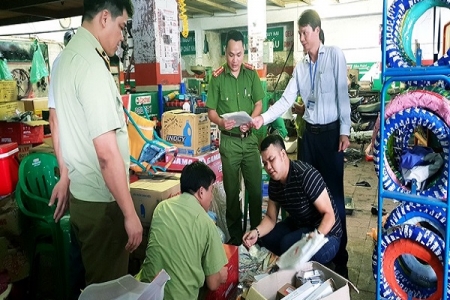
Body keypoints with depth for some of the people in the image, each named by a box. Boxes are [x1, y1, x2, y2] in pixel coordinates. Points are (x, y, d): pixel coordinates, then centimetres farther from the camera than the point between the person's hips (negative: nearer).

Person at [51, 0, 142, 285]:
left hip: (80, 192, 9)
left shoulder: (66, 57, 8)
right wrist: (130, 213, -20)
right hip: (101, 200, -9)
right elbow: (107, 152, -26)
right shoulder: (92, 65, -22)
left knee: (95, 278, 25)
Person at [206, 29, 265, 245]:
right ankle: (235, 232, 23)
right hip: (229, 140, -1)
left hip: (250, 138, 2)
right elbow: (211, 111, -1)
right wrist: (221, 122, -22)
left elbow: (259, 103, 3)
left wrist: (250, 121, -16)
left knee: (256, 187, 6)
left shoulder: (251, 74, 2)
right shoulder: (217, 77, -3)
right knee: (231, 189, 9)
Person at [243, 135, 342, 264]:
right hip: (299, 226, 8)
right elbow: (271, 218, 3)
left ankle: (317, 264, -2)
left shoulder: (306, 175, -29)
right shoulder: (274, 182, -4)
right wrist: (256, 232, -17)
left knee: (288, 244, -30)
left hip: (326, 234, -8)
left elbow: (329, 214, -26)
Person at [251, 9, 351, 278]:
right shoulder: (300, 67, 10)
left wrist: (344, 131, -12)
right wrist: (262, 119, -10)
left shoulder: (335, 55, -4)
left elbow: (343, 94, -8)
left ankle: (340, 254, 12)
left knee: (334, 192, 0)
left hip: (332, 131, -5)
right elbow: (286, 101, 3)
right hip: (310, 132, 5)